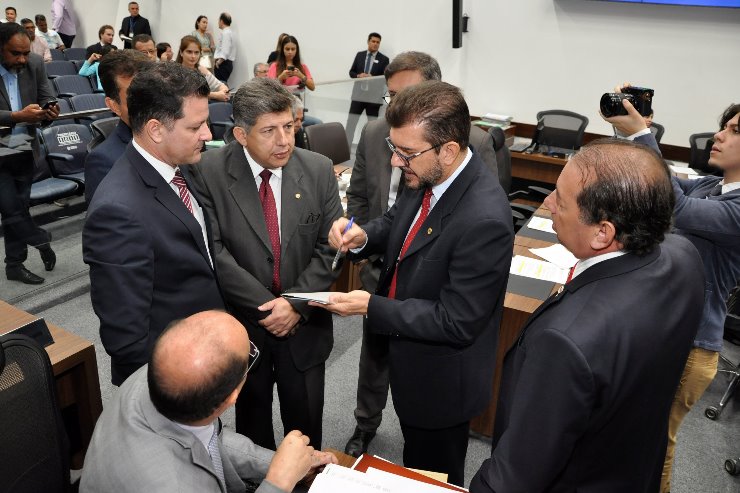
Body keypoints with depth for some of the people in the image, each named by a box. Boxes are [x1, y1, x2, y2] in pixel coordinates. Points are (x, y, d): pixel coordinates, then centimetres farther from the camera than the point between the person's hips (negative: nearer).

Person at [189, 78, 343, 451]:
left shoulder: (319, 170, -6)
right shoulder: (210, 172, -13)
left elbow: (329, 248, -5)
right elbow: (215, 252, -16)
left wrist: (296, 302, -17)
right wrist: (267, 307, -19)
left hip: (305, 323, 1)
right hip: (242, 323, -1)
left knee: (305, 420, 16)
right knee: (252, 415, 21)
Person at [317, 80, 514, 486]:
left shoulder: (484, 220, -35)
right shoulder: (425, 176, -11)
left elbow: (456, 324, -28)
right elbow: (397, 222, 9)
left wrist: (372, 308, -26)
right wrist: (363, 236, -13)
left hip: (440, 379, -8)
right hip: (410, 361, 8)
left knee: (435, 476, 20)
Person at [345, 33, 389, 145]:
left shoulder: (384, 59, 1)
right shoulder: (359, 55, 10)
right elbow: (351, 72, 11)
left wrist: (372, 77, -18)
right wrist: (358, 75, -10)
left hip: (373, 96, -2)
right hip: (358, 94, 2)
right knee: (351, 122, 0)